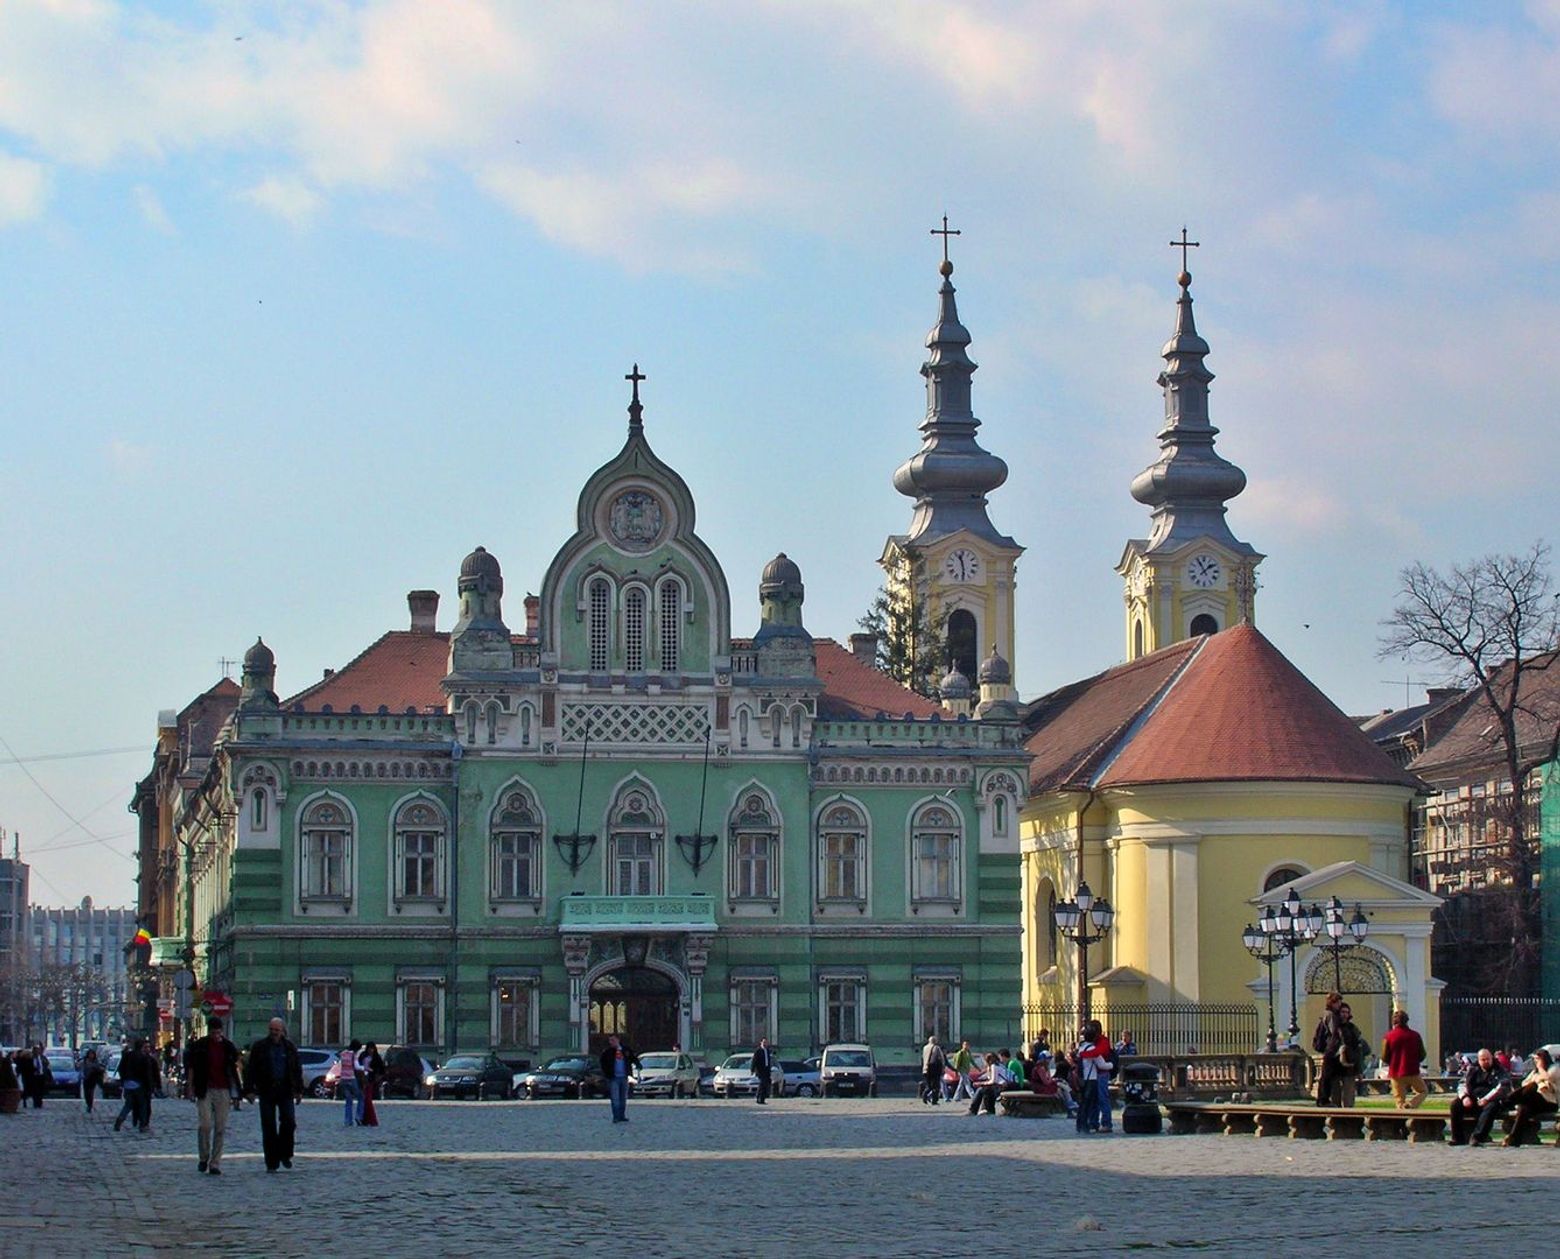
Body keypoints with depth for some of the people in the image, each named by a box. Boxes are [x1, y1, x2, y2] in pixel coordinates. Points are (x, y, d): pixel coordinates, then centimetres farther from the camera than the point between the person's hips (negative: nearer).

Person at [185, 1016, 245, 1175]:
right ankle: (203, 1158, 9)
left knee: (220, 1128, 0)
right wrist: (190, 1089, -1)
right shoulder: (199, 1045, 2)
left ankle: (215, 1163, 5)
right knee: (204, 1125, -12)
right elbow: (191, 1068, 5)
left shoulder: (228, 1046, 7)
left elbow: (236, 1067, 11)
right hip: (204, 1091, -2)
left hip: (223, 1091, 2)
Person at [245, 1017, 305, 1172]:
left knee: (289, 1121, -12)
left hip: (285, 1092, 1)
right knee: (268, 1127, -1)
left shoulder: (290, 1047, 10)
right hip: (266, 1092, -1)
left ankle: (284, 1154, 9)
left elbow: (297, 1070, 14)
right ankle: (271, 1163, 3)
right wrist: (249, 1090, -6)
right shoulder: (259, 1047, 4)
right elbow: (251, 1070, 2)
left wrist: (299, 1091, 9)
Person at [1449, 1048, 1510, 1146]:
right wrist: (1464, 1097, -13)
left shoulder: (1499, 1071, 3)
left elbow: (1503, 1088, -13)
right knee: (1455, 1103, -19)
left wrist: (1487, 1099, -25)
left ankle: (1477, 1137, -43)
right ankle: (1458, 1138, -17)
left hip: (1491, 1100, -4)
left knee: (1491, 1107, -38)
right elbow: (1463, 1084, 10)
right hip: (1473, 1100, 4)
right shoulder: (1473, 1070, 16)